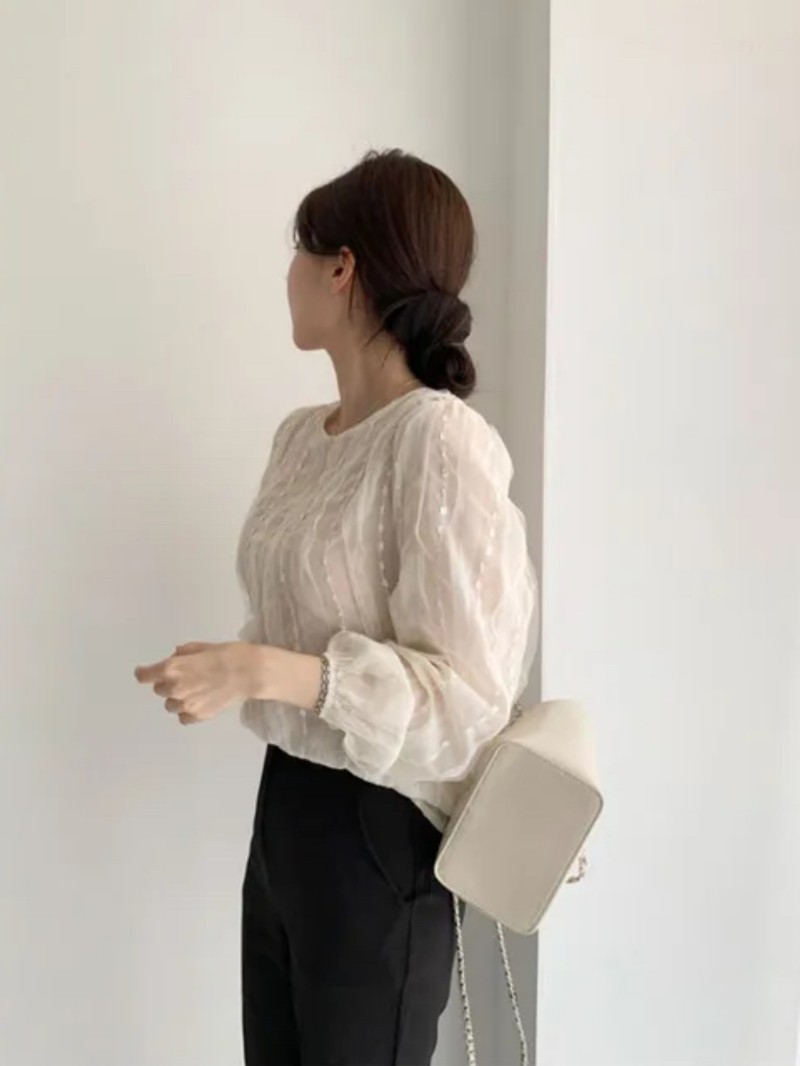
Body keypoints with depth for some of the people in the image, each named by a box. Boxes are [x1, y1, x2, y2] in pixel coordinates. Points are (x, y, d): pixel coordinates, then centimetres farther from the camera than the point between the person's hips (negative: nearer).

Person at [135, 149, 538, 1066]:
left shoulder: (441, 443, -19)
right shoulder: (299, 437, 5)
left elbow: (468, 694, -23)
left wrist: (265, 673, -28)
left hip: (377, 826, -7)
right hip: (285, 802, 7)